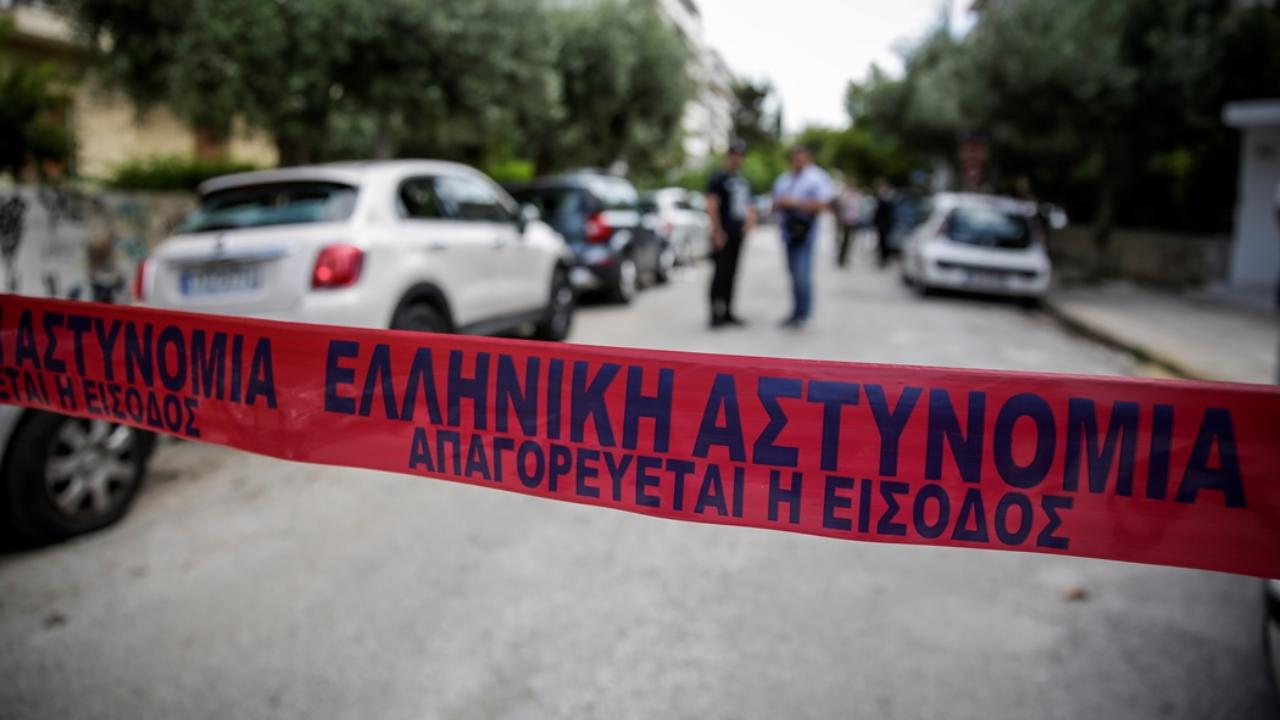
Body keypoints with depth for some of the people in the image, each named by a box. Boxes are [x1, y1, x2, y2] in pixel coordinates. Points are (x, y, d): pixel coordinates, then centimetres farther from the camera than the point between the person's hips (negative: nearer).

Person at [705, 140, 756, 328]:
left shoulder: (743, 180, 19)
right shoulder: (719, 178, -6)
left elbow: (747, 205, 28)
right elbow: (712, 207, -15)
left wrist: (749, 221, 8)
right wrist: (718, 232, -20)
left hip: (738, 235, 8)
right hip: (723, 236, -8)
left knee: (731, 275, 10)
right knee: (721, 273, -11)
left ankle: (728, 313, 16)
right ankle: (716, 314, -10)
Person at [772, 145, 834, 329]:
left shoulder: (816, 177, -3)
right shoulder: (784, 179, 18)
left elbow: (822, 204, -12)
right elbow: (775, 204, 23)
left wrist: (795, 202, -16)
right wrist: (779, 205, -2)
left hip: (805, 229, -7)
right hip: (788, 229, 7)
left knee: (802, 273, -13)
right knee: (794, 273, 9)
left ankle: (802, 314, -4)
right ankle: (797, 312, 16)